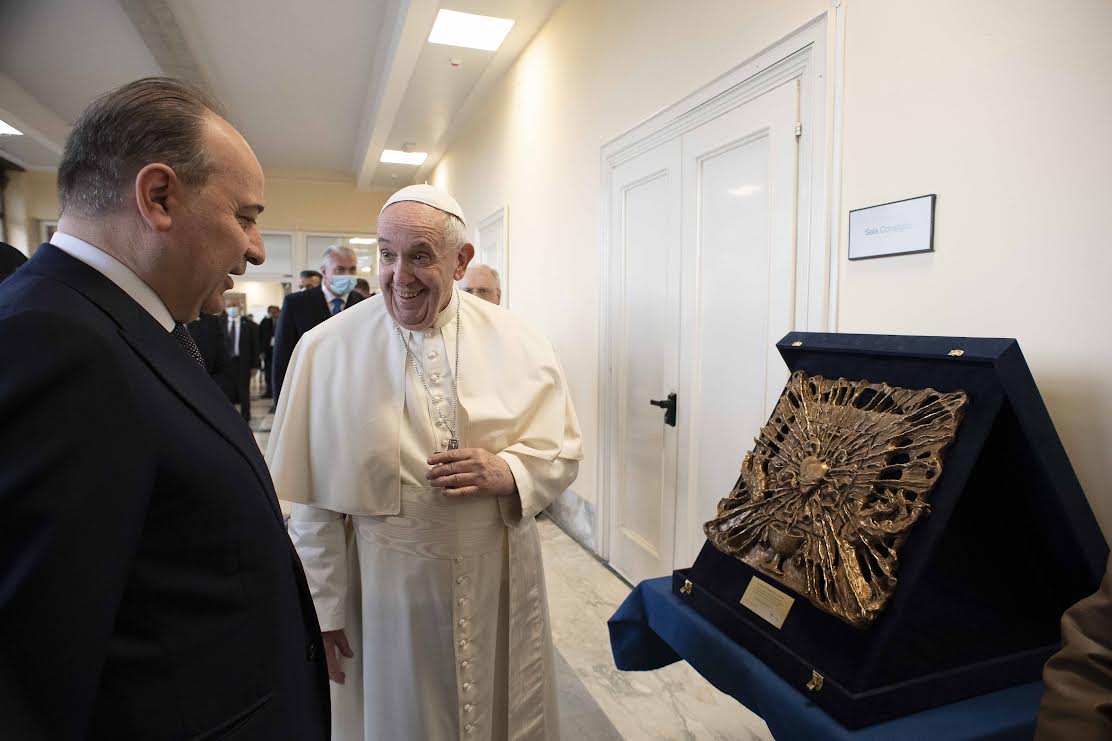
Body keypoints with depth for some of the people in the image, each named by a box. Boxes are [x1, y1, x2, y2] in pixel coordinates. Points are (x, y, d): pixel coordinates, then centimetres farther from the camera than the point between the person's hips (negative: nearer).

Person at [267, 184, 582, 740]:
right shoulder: (327, 350, -7)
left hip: (500, 587, 2)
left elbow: (562, 450, 0)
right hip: (386, 595, -1)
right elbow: (314, 497, -4)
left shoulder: (517, 342, -4)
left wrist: (508, 472, -19)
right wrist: (322, 607, -1)